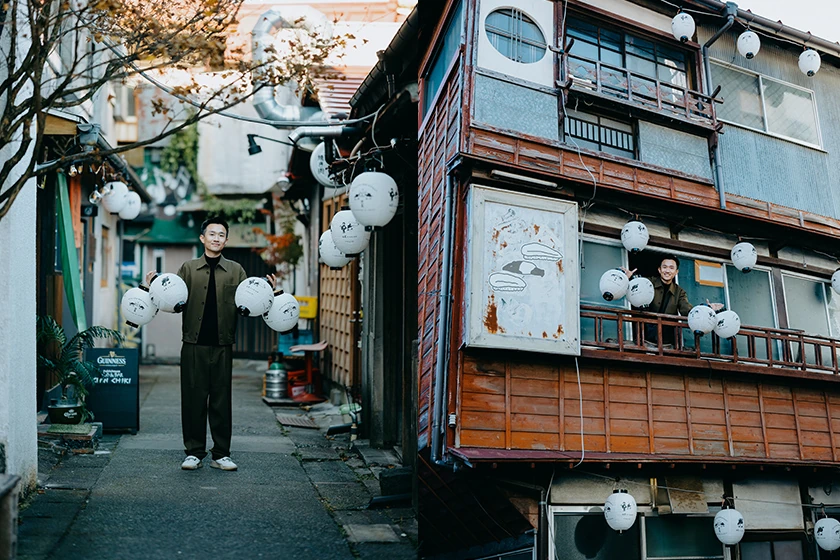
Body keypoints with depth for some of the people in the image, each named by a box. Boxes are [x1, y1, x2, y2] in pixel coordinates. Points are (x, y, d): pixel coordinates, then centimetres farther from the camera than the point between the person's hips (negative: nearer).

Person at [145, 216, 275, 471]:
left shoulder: (235, 271, 11)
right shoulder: (188, 269, 10)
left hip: (222, 345, 0)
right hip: (194, 345, 0)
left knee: (221, 399, 3)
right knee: (193, 399, 3)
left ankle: (221, 454, 11)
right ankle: (194, 452, 12)